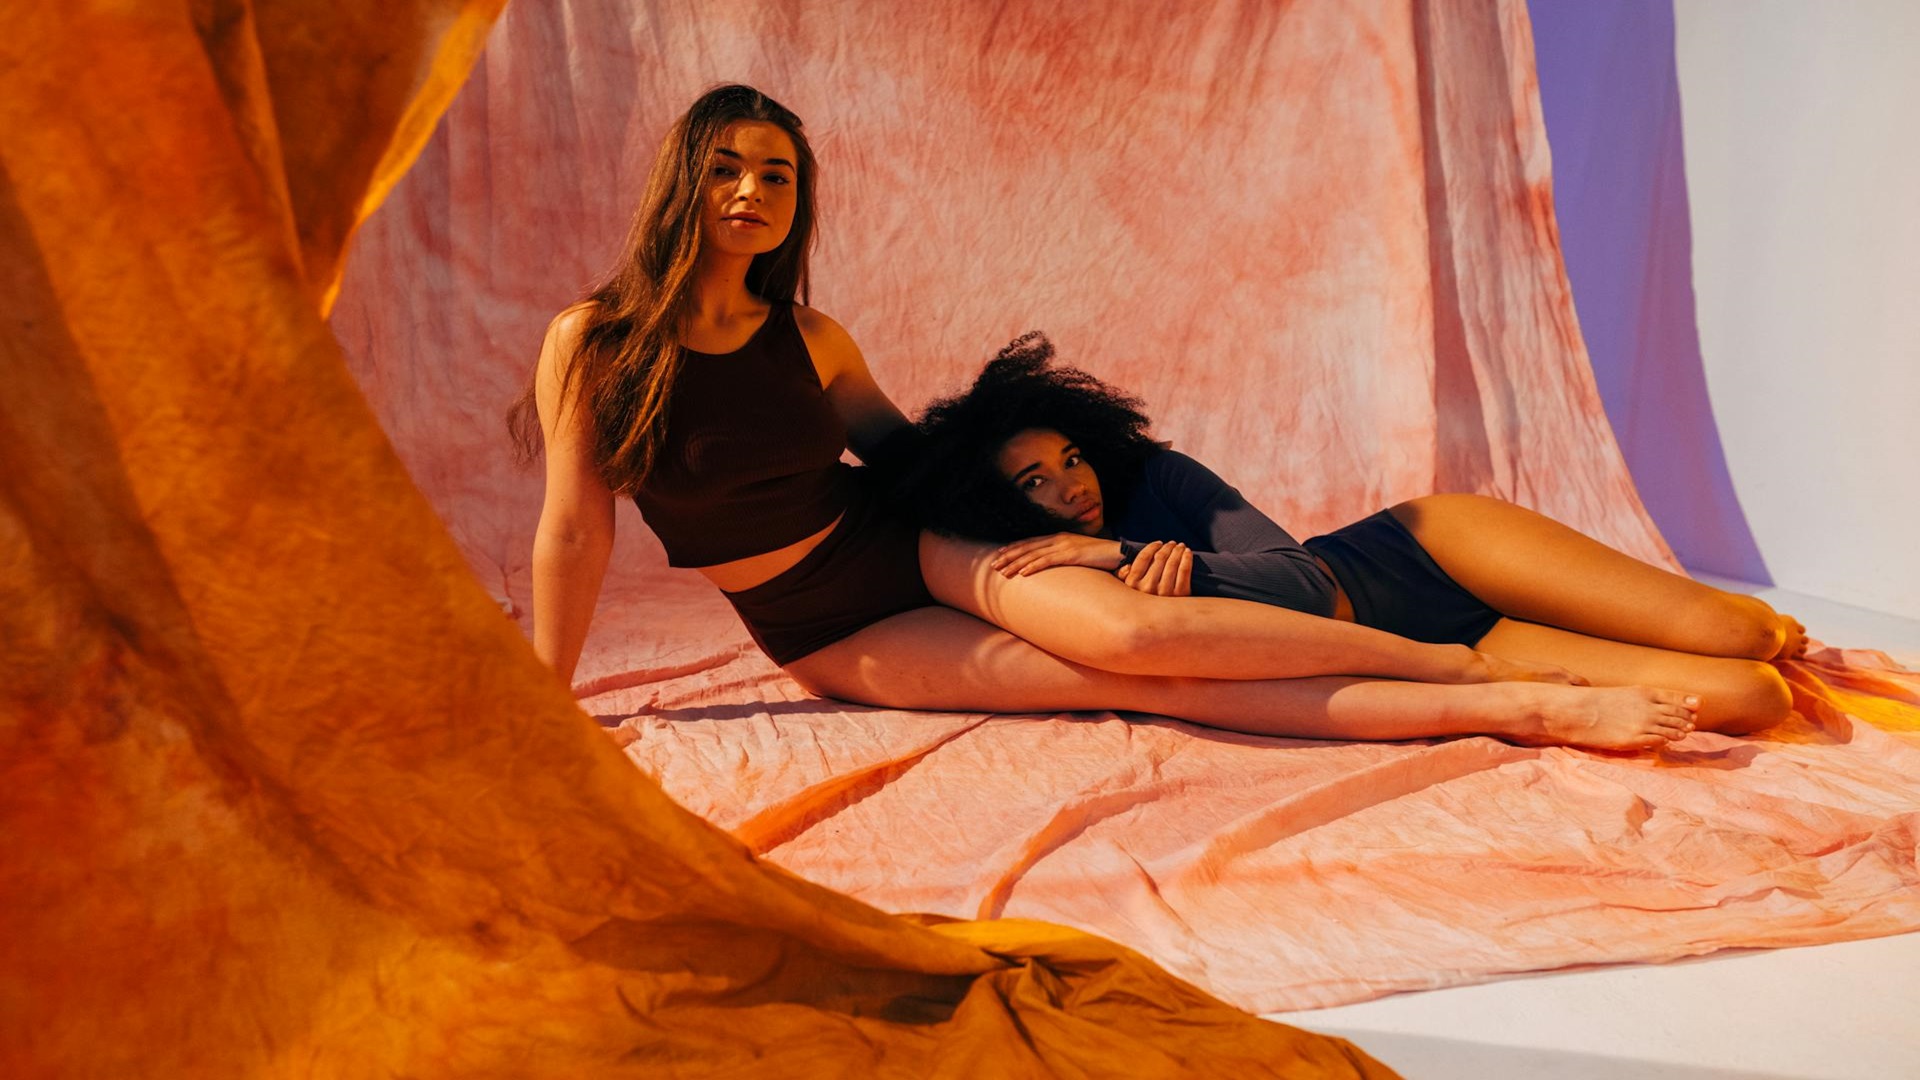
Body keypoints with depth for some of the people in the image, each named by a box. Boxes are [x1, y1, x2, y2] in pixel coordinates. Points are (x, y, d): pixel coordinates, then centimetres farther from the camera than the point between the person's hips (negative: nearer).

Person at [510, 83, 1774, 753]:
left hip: (916, 544, 2)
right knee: (1132, 667, -21)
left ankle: (1476, 668, -21)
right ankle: (1513, 707, -27)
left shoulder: (811, 339, -2)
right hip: (829, 637, -2)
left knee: (1131, 631, -30)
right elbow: (575, 533, -6)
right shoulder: (592, 340, -9)